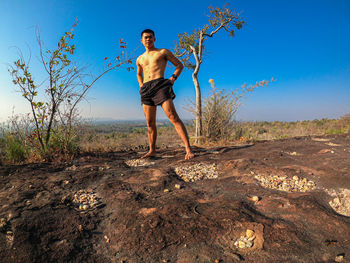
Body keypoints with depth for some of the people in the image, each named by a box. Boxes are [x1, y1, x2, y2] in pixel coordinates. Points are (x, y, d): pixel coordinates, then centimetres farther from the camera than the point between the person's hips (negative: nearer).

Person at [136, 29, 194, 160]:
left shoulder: (163, 52, 13)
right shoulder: (140, 59, 25)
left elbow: (180, 65, 14)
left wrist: (173, 78, -3)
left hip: (160, 85, -5)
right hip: (146, 90, 5)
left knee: (173, 117, -18)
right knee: (150, 122, 4)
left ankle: (188, 149, -20)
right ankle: (152, 151, 17)